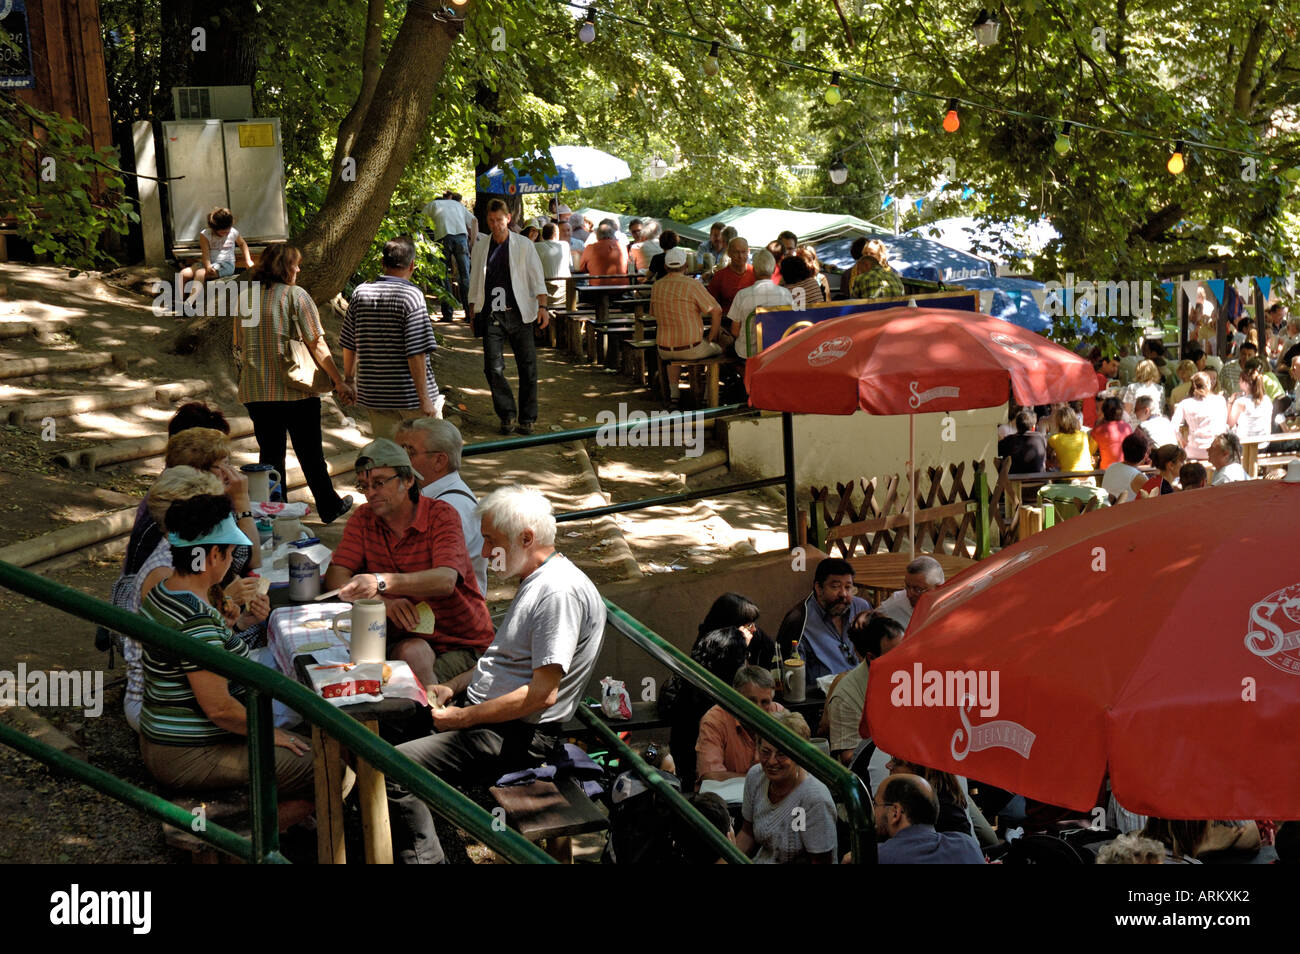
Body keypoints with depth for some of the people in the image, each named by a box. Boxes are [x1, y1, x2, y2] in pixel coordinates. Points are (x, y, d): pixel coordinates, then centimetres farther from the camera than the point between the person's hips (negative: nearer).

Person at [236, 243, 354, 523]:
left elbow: (239, 345, 14)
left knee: (270, 453, 11)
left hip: (256, 392, 4)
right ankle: (329, 507, 20)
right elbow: (317, 343, -10)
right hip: (296, 389, -4)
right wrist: (339, 382, -6)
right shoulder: (296, 295, -8)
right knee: (310, 453, 8)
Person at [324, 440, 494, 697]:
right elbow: (335, 578, -7)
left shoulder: (441, 515, -10)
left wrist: (381, 582, -43)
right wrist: (384, 601, -28)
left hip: (461, 643, -3)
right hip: (403, 636, 3)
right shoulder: (364, 519, 4)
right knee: (412, 653, -30)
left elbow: (445, 581, -27)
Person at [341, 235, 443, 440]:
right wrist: (425, 399, -15)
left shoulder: (361, 292, 2)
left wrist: (348, 379, 23)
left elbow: (348, 345, 8)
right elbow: (416, 353, -19)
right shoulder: (411, 296, -14)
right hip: (410, 393, -5)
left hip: (373, 393, 5)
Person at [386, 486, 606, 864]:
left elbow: (541, 694, -25)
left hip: (519, 734, -11)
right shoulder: (535, 580, 13)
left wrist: (464, 717, -18)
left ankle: (423, 857, -9)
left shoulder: (560, 592, -22)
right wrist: (453, 687, 9)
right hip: (485, 711, 11)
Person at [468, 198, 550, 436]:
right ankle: (508, 416, 6)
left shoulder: (523, 245, 4)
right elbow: (475, 283, 17)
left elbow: (537, 278, 1)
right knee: (493, 368, -8)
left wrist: (542, 306, -11)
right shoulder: (480, 249, 11)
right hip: (492, 316, 2)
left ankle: (527, 419, 11)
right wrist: (472, 314, 11)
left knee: (527, 367, 1)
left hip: (519, 315, -1)